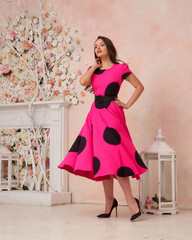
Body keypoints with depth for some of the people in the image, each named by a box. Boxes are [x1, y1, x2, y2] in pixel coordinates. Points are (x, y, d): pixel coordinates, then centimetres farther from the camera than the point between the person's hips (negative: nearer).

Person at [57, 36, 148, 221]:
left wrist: (127, 105, -3)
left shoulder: (120, 68, 1)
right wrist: (94, 66, 4)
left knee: (112, 159, -15)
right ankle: (109, 203, 14)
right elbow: (83, 82, -5)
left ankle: (131, 201, -8)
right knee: (102, 161, 6)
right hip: (96, 114, 6)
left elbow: (139, 87, 3)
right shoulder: (94, 69, 15)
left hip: (111, 115, -6)